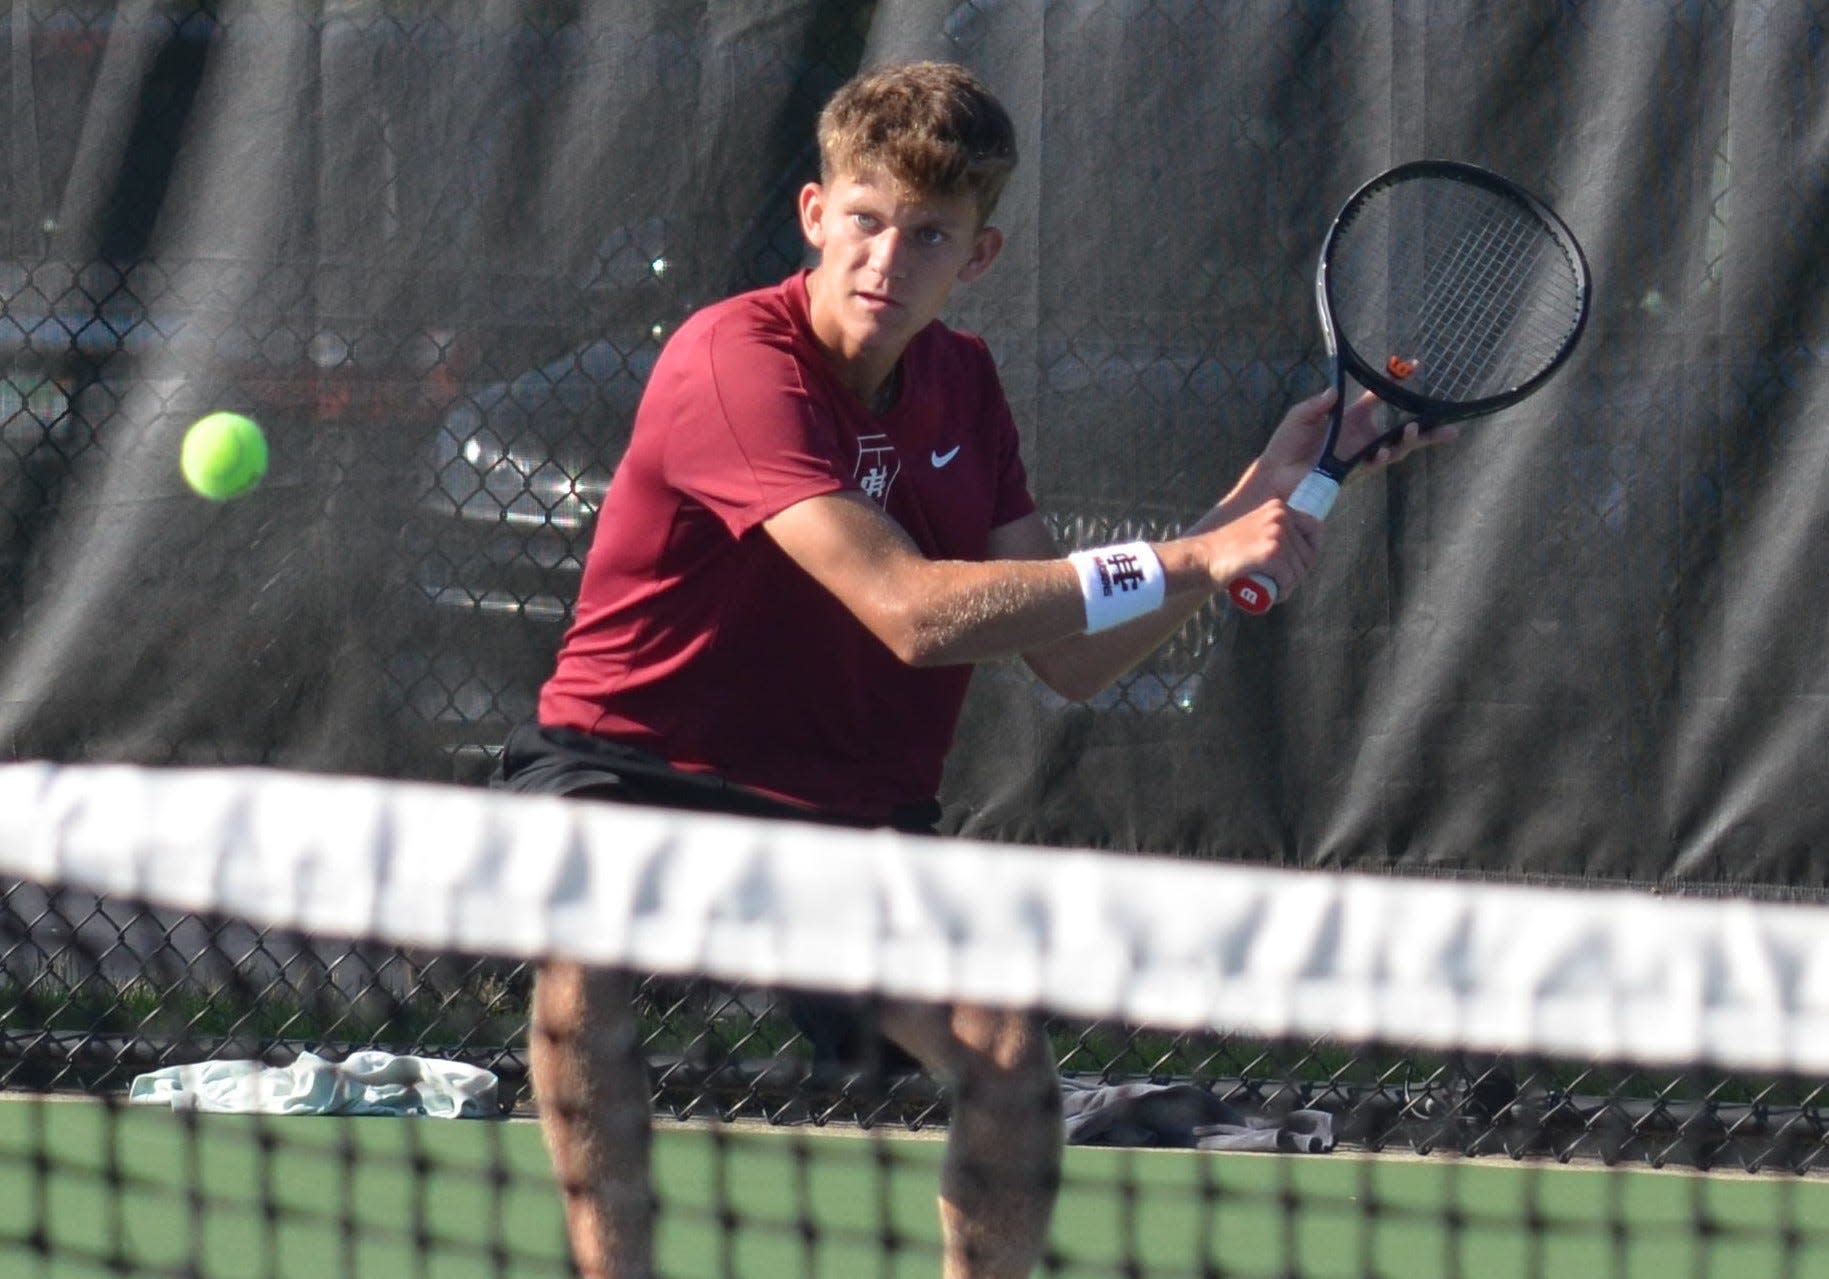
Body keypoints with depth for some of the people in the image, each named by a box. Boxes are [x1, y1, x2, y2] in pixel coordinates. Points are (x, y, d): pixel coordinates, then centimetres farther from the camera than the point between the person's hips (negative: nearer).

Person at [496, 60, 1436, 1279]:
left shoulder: (961, 386, 4)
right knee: (583, 952, -37)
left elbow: (1070, 655, 4)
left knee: (1011, 1057, -16)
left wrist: (1256, 499, -4)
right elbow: (913, 610, -30)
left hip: (846, 813, 6)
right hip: (629, 766, -6)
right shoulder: (736, 361, -20)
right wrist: (1182, 562, -28)